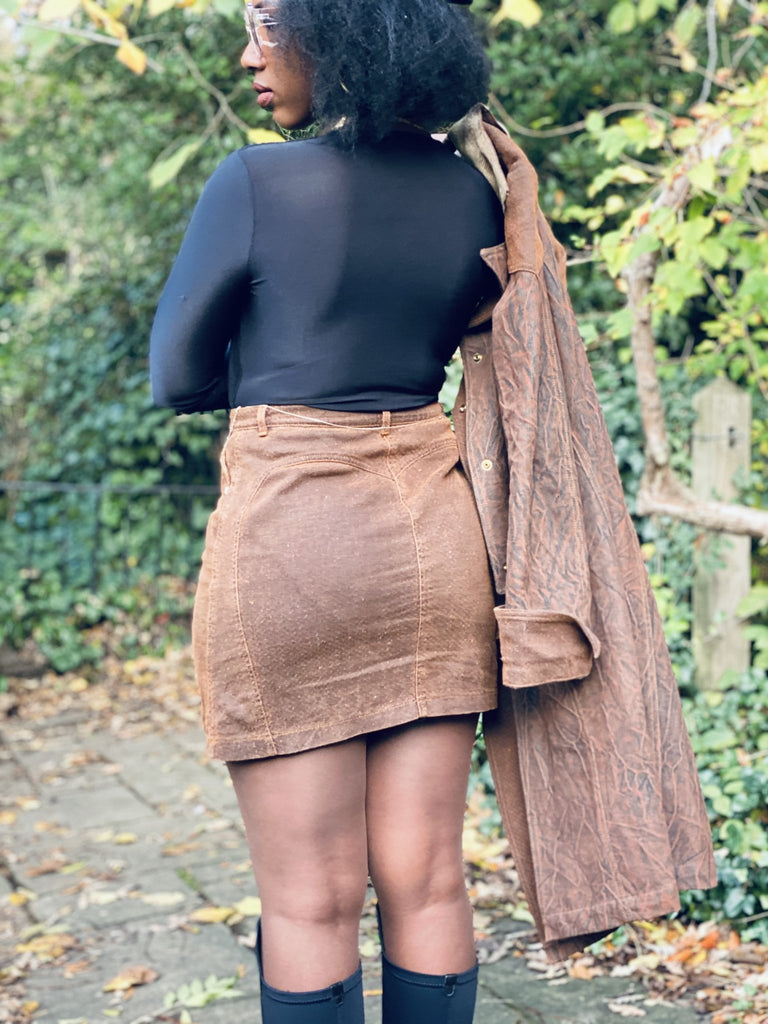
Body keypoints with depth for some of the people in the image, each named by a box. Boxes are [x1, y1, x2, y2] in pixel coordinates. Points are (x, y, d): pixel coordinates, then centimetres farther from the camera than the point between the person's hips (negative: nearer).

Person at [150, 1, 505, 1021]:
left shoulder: (254, 185, -10)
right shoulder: (474, 193, 5)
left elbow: (176, 375, 0)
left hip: (287, 532, -5)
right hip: (433, 527, 5)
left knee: (312, 901, 6)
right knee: (426, 881, 11)